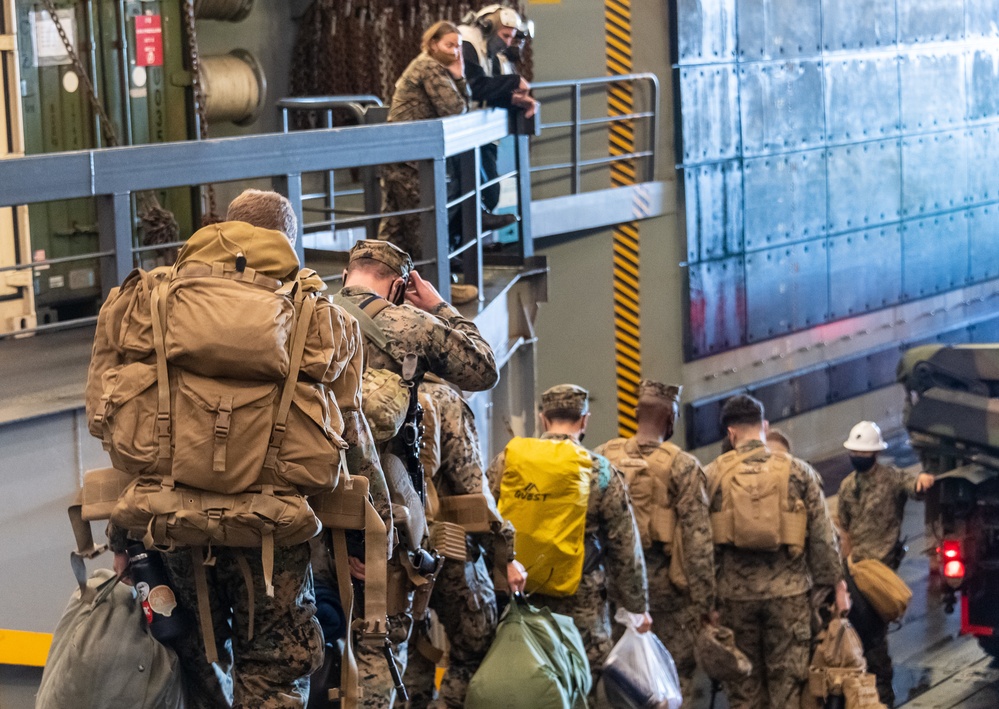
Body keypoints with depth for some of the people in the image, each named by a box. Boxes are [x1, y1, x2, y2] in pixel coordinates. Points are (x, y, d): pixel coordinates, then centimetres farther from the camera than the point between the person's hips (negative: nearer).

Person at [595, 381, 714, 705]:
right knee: (676, 674, 4)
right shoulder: (683, 466, -8)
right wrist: (705, 600, -5)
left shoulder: (603, 457, 2)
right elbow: (698, 539, -10)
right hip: (666, 582, -4)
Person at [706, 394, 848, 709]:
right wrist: (835, 583, 9)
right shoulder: (798, 471, 0)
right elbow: (822, 535, 1)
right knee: (788, 678, 5)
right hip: (789, 590, 0)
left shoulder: (713, 474, 0)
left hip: (734, 591, 1)